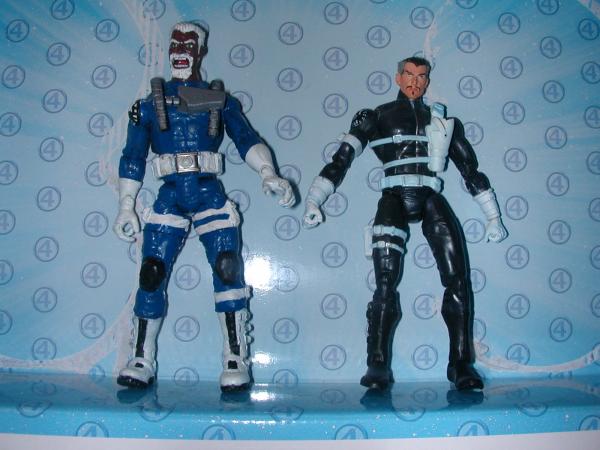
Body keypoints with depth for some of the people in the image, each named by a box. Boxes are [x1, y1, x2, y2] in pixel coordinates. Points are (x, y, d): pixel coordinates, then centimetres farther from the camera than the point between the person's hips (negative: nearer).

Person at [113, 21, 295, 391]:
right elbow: (133, 158, 14)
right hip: (170, 197, 1)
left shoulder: (220, 100, 13)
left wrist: (268, 174, -17)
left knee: (228, 271, -11)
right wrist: (126, 208, 9)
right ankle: (142, 363, 9)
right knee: (151, 276, -5)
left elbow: (247, 140, 2)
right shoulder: (150, 103, 15)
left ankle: (236, 363, -2)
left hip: (210, 196, -1)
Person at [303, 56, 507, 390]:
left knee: (458, 282, -11)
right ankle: (378, 366, -8)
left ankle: (462, 364, -1)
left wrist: (493, 217, 20)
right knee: (386, 285, -16)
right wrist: (314, 201, -6)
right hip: (394, 200, -2)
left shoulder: (444, 121, 22)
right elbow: (341, 159, 6)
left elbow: (471, 169, 24)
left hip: (432, 202, 3)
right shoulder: (377, 117, 15)